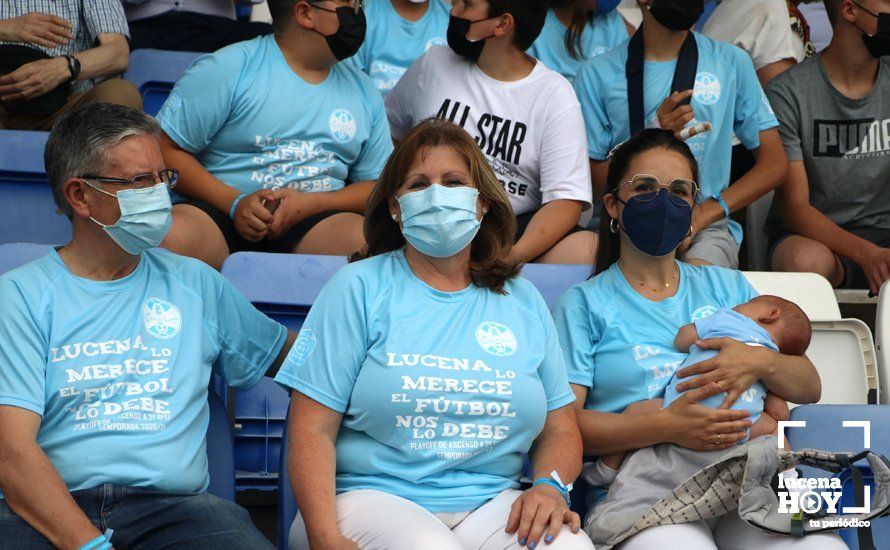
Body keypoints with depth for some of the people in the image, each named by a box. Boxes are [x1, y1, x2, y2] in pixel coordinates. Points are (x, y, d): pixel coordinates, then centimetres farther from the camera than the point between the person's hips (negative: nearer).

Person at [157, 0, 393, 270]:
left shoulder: (364, 93, 16)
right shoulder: (228, 68, 1)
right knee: (174, 237, -37)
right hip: (220, 211, -3)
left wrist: (310, 204, -6)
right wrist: (235, 204, -16)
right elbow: (165, 149, -2)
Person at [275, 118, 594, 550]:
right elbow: (313, 430, -2)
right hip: (375, 495, -3)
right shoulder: (359, 288, 5)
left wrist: (550, 486, -6)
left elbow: (560, 430, 17)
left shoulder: (523, 302, 17)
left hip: (492, 503, 3)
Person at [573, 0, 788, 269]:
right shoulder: (598, 73, 4)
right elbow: (591, 181, 1)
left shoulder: (732, 62, 9)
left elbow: (773, 163, 6)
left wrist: (704, 213, -9)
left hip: (707, 226, 1)